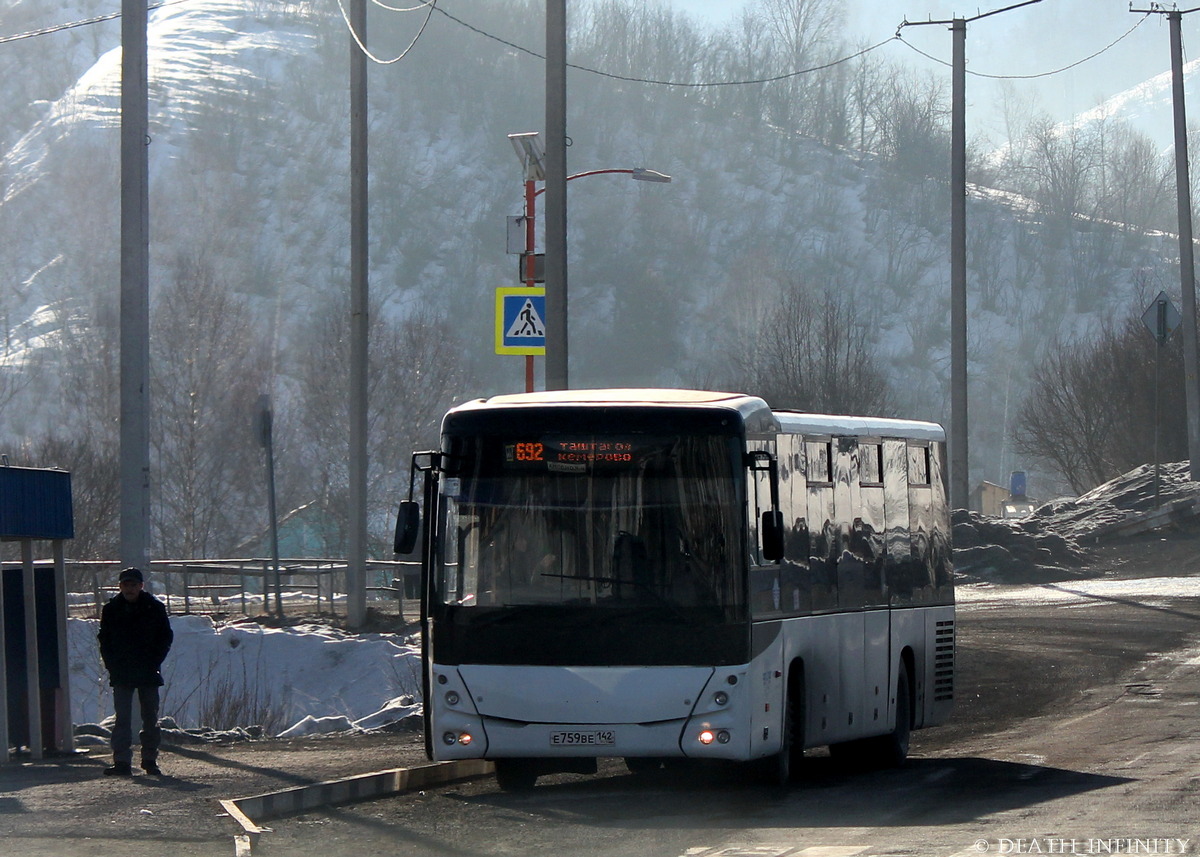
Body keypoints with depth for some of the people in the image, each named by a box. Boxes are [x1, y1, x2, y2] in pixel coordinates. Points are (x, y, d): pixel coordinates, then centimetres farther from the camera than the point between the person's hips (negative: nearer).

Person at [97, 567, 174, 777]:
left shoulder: (155, 608, 1)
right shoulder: (111, 610, 4)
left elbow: (166, 637, 5)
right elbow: (104, 640, 9)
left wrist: (154, 662, -6)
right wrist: (112, 665, -4)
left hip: (148, 673, 0)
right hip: (121, 674, 0)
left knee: (150, 718, 6)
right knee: (122, 718, -4)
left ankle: (150, 760, 14)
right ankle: (122, 762, -7)